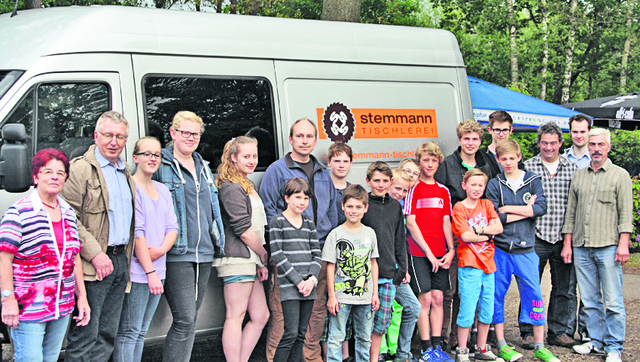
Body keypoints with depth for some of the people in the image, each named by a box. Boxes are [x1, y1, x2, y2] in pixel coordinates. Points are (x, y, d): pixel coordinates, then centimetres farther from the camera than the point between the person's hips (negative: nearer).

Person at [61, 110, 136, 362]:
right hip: (94, 265, -7)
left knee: (107, 336, 11)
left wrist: (126, 259, 14)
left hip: (121, 261, 8)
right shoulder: (81, 169, -6)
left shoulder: (125, 172, 18)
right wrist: (95, 254, -19)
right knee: (85, 336, -4)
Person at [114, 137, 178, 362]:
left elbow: (172, 227, 12)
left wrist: (162, 249, -9)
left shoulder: (163, 191, 15)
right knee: (129, 332, -3)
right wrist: (150, 271, -17)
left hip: (157, 271, 7)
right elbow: (136, 232, -14)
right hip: (136, 270, -7)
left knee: (141, 332, 13)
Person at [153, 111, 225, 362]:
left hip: (204, 253, 7)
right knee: (184, 320, -13)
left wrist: (217, 240, 22)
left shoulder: (203, 167, 18)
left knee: (190, 320, 11)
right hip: (176, 254, -7)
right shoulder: (160, 165, -3)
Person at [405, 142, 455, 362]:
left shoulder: (443, 191, 12)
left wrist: (451, 250, -2)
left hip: (440, 254, 5)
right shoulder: (414, 188, -3)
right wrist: (428, 252, -11)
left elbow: (446, 222, 12)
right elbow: (411, 223, -8)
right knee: (425, 298, -4)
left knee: (438, 298, 5)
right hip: (419, 252, -5)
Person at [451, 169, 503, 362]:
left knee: (487, 309, 10)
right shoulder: (459, 208, -2)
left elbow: (499, 227, 0)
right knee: (467, 309, -6)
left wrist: (477, 230, -10)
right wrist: (487, 234, -5)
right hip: (469, 264, -5)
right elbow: (465, 236, -13)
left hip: (487, 262, 5)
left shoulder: (486, 204, 12)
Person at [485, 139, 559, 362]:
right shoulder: (494, 185, 3)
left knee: (534, 295, 1)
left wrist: (508, 209, -10)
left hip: (525, 249, 1)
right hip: (500, 249, -1)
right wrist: (526, 210, -7)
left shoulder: (533, 181, 7)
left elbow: (542, 208, -9)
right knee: (497, 295, 4)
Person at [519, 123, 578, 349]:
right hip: (536, 237, -2)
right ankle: (529, 332, 14)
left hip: (564, 238, 3)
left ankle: (560, 332, 20)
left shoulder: (572, 169, 9)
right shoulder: (526, 167, 1)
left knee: (565, 288, 8)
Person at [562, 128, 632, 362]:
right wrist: (567, 244, 11)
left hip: (609, 246, -4)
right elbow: (570, 212, 17)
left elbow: (626, 213, -1)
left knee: (613, 301, -3)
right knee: (589, 300, 7)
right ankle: (596, 341, 18)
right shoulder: (578, 176, 15)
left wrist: (623, 244, -11)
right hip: (581, 247, 4)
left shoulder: (620, 175, 4)